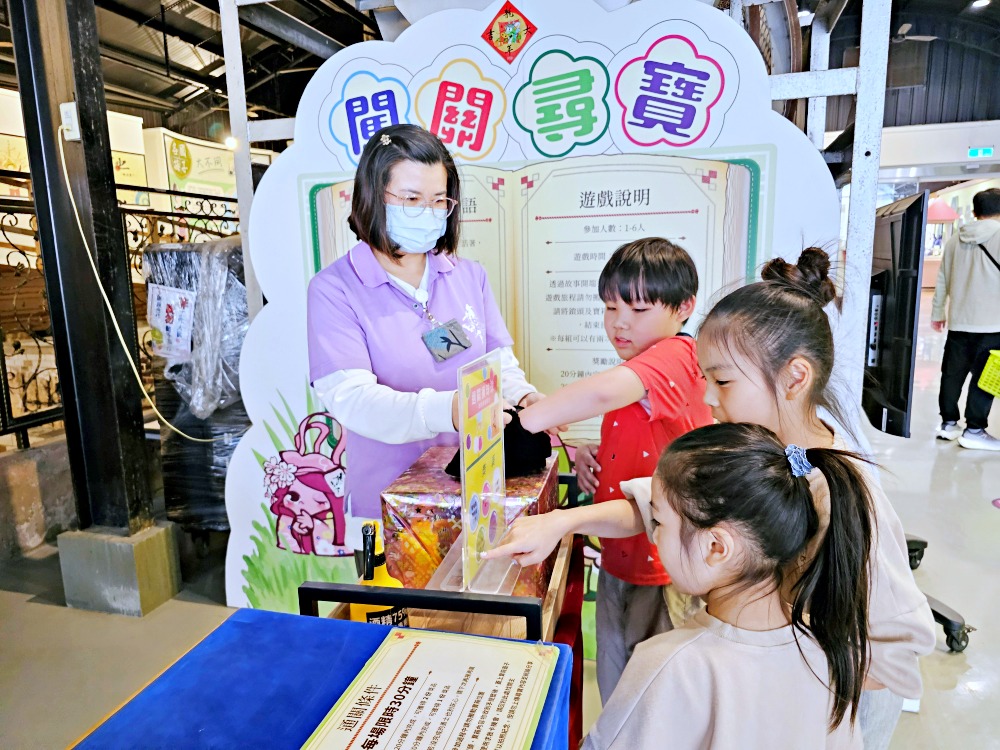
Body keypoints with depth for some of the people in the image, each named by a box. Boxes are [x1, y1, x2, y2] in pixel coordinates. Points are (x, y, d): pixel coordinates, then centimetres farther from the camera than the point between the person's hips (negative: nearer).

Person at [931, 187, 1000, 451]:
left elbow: (942, 281, 13)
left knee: (952, 374, 11)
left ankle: (948, 423, 18)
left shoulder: (955, 240, 8)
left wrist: (937, 313, 21)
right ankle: (974, 430, 2)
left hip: (958, 322, 5)